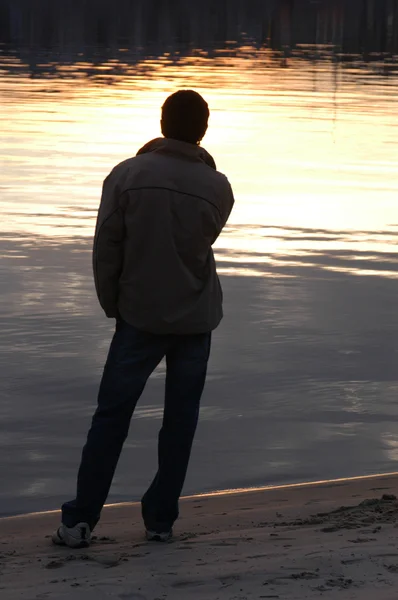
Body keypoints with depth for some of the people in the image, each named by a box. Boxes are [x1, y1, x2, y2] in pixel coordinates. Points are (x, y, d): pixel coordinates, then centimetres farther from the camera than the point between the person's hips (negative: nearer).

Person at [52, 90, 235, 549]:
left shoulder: (127, 176, -10)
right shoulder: (217, 188, -6)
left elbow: (106, 249, -7)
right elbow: (202, 245, 7)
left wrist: (112, 304, 7)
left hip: (140, 316, -1)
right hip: (196, 319, 1)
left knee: (111, 416, 5)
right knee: (180, 420, 10)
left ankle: (80, 520, 3)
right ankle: (161, 519, 12)